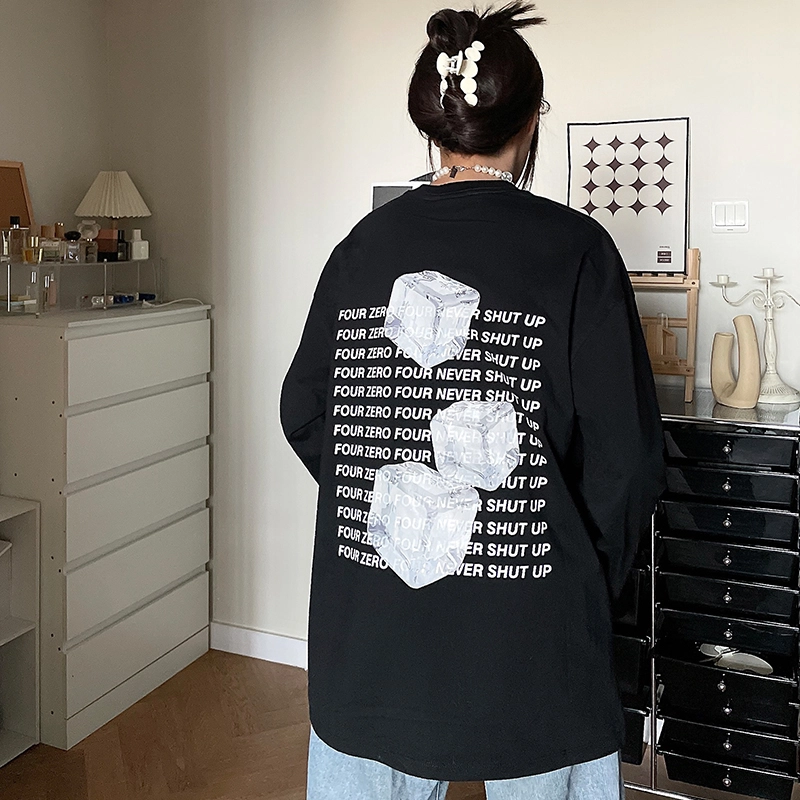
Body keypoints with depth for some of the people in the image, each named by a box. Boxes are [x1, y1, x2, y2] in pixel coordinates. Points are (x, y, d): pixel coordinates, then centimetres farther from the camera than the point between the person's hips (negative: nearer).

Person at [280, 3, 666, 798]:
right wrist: (591, 576, 5)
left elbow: (304, 413, 5)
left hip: (371, 620, 4)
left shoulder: (364, 244, -1)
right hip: (526, 617, -3)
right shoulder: (574, 249, -11)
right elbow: (626, 454, -11)